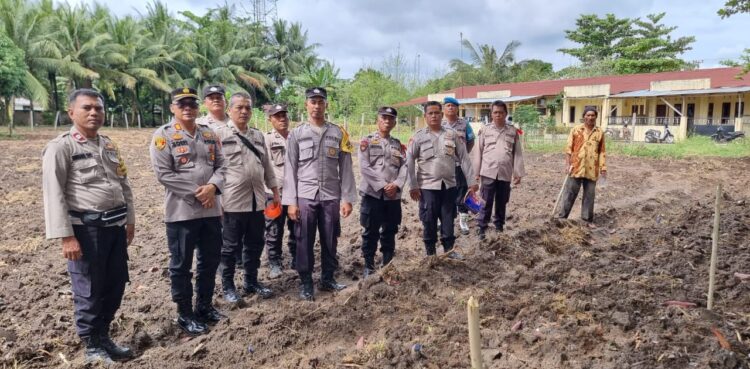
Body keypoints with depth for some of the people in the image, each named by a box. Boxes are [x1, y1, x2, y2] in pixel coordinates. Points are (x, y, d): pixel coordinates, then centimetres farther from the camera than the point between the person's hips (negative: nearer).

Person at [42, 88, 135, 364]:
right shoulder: (60, 147, -9)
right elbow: (54, 194, -13)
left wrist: (129, 219, 15)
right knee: (89, 290, 5)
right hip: (86, 228, -7)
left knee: (116, 285, 14)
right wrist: (66, 236, -17)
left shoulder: (109, 145, 13)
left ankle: (103, 336, 33)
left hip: (115, 225, 7)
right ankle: (92, 346, 23)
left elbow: (123, 184, 18)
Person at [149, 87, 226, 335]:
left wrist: (212, 187, -13)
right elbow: (163, 174, -13)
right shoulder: (163, 135, -6)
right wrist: (196, 192, -16)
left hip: (211, 210, 6)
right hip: (181, 211, -5)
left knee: (210, 260, 14)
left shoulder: (209, 135, 11)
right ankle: (185, 314, 20)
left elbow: (220, 165, 8)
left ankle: (205, 306, 31)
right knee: (181, 265, 5)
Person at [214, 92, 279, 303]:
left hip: (257, 200, 6)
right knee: (230, 247, 6)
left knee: (255, 245, 14)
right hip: (233, 201, -5)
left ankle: (251, 282, 28)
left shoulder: (258, 135, 14)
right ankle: (227, 286, 20)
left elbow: (267, 165, 17)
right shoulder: (220, 134, -4)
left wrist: (275, 191, 14)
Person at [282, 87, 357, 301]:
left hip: (331, 196, 1)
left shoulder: (339, 134, 6)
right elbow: (290, 169, 1)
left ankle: (328, 279, 26)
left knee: (330, 241, 10)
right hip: (305, 196, -1)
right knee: (304, 243, 5)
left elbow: (345, 169, 5)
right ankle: (306, 283, 18)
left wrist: (347, 199, -1)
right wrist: (291, 201, -5)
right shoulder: (296, 134, 3)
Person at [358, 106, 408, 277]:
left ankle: (388, 265, 22)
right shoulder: (367, 141, 0)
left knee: (390, 232, 11)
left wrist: (396, 185, -13)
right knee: (370, 233, 3)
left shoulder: (398, 144, 13)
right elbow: (365, 168, -9)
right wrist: (383, 186, -15)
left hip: (394, 195, 4)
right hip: (372, 193, -4)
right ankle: (369, 266, 15)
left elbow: (404, 167, 4)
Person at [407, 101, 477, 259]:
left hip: (449, 185, 2)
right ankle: (430, 253, 20)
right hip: (428, 186, -2)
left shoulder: (452, 134, 3)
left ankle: (449, 249, 27)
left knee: (448, 219, 11)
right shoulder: (419, 136, -3)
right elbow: (409, 162, -3)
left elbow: (464, 158, 4)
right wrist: (413, 186, -7)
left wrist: (471, 181, 0)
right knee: (429, 221, 5)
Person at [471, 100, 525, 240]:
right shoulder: (485, 129, 2)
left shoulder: (513, 131, 6)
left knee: (502, 202, 12)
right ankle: (482, 228, 10)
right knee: (487, 202, -1)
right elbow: (478, 152, 3)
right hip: (488, 172, -2)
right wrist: (476, 172, 1)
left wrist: (518, 173, 3)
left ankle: (499, 226, 26)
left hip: (505, 173, 2)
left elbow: (517, 153, 7)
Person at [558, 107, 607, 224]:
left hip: (592, 170, 2)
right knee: (570, 193, 3)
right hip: (576, 167, -2)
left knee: (589, 195, 9)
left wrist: (603, 167, 2)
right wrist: (567, 163, -8)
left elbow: (601, 152, 8)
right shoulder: (576, 129, 1)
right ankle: (562, 215, 12)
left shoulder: (600, 133, 7)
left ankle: (588, 219, 18)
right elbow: (569, 148, 0)